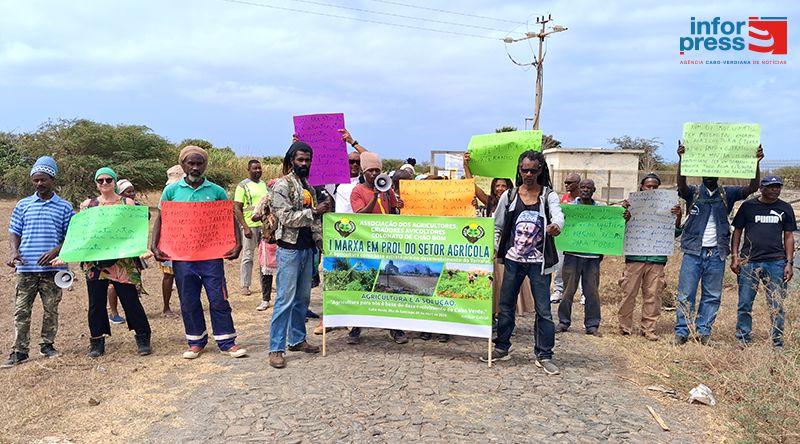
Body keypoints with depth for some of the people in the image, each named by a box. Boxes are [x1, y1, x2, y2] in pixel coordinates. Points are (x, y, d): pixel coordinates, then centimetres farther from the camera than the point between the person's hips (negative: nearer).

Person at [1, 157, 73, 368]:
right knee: (21, 310, 2)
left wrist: (55, 251, -14)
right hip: (26, 268, 1)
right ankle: (19, 351, 9)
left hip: (52, 267, -1)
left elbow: (70, 236, 2)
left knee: (51, 309, 9)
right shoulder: (23, 205, 8)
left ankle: (47, 344, 24)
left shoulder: (64, 207, 4)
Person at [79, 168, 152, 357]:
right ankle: (97, 342, 19)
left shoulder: (127, 203, 6)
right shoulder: (88, 204, 11)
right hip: (94, 262, 2)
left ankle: (143, 338, 9)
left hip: (122, 261, -2)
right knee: (96, 303, 7)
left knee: (131, 300, -1)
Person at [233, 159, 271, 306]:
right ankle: (245, 285, 11)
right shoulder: (243, 186, -3)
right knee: (247, 256, 1)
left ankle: (265, 287, 15)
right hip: (250, 225, -5)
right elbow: (237, 209, -6)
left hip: (264, 225, 5)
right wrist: (245, 227, -14)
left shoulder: (264, 184, 14)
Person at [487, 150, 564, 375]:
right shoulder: (509, 195, 5)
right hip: (513, 259, 2)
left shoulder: (549, 195, 0)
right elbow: (497, 226, 11)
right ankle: (501, 348, 25)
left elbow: (557, 214, -20)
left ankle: (544, 355, 13)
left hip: (539, 261, -2)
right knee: (505, 305, 10)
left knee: (543, 309, 1)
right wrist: (495, 249, 0)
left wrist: (556, 226, -43)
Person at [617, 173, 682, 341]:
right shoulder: (633, 204, 7)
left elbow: (674, 233, 9)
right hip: (634, 257, -1)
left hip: (657, 259, 1)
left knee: (652, 294, 2)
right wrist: (624, 211, -14)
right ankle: (625, 326, 10)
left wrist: (678, 217, -9)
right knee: (629, 293, 0)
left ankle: (648, 328, 12)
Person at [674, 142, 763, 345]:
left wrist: (757, 163, -17)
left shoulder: (727, 194, 8)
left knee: (712, 296, 7)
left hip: (717, 254, 2)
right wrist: (681, 159, -33)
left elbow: (752, 187, -3)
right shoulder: (693, 193, 3)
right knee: (686, 295, -1)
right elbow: (681, 184, -18)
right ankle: (681, 332, 7)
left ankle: (704, 332, 17)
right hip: (694, 252, -2)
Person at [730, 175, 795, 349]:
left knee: (777, 305, 3)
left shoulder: (785, 208, 11)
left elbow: (788, 237, 13)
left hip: (776, 263, 1)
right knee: (745, 304, 1)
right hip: (749, 261, -1)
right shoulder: (748, 206, 6)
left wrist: (789, 263, 5)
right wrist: (735, 256, 0)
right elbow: (737, 231, 9)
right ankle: (743, 340, 10)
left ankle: (778, 343, 13)